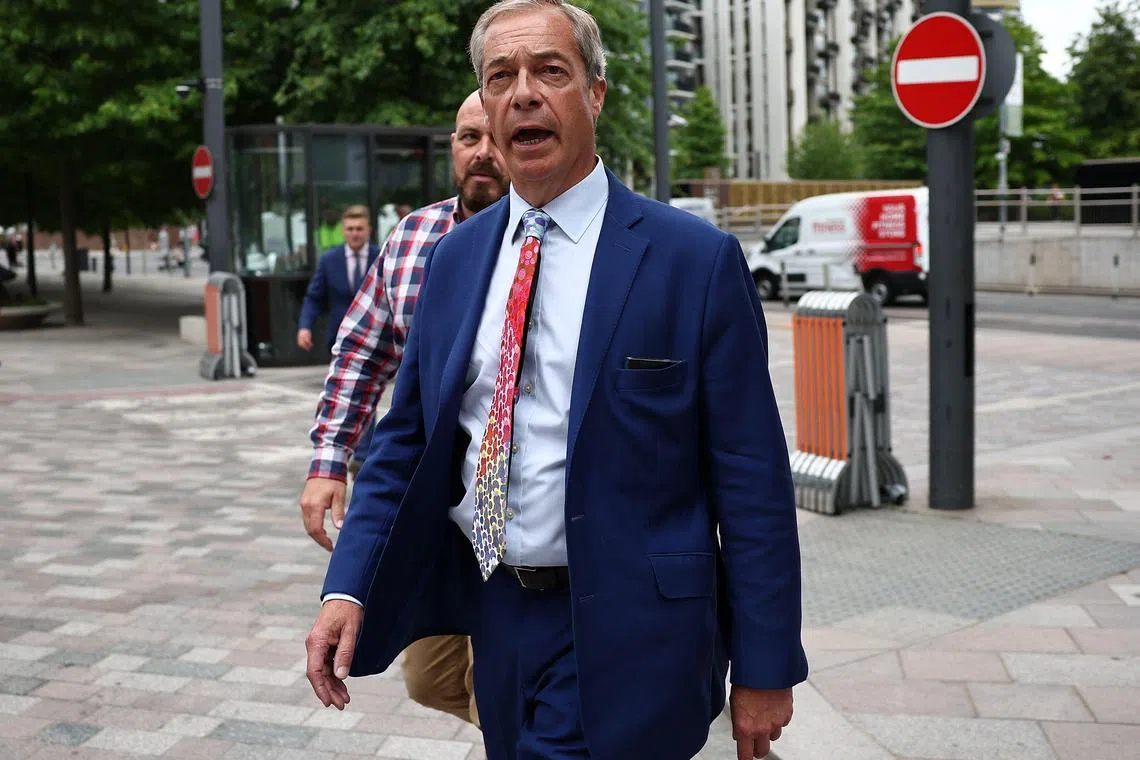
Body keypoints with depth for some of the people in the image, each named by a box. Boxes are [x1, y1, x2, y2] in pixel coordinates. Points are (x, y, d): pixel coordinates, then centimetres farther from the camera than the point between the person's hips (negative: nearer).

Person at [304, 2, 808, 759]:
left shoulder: (696, 258, -10)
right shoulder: (455, 256, 6)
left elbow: (752, 477, -9)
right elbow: (407, 441, 8)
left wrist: (764, 669, -8)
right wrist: (348, 588, -4)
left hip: (625, 637, -5)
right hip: (495, 614, 5)